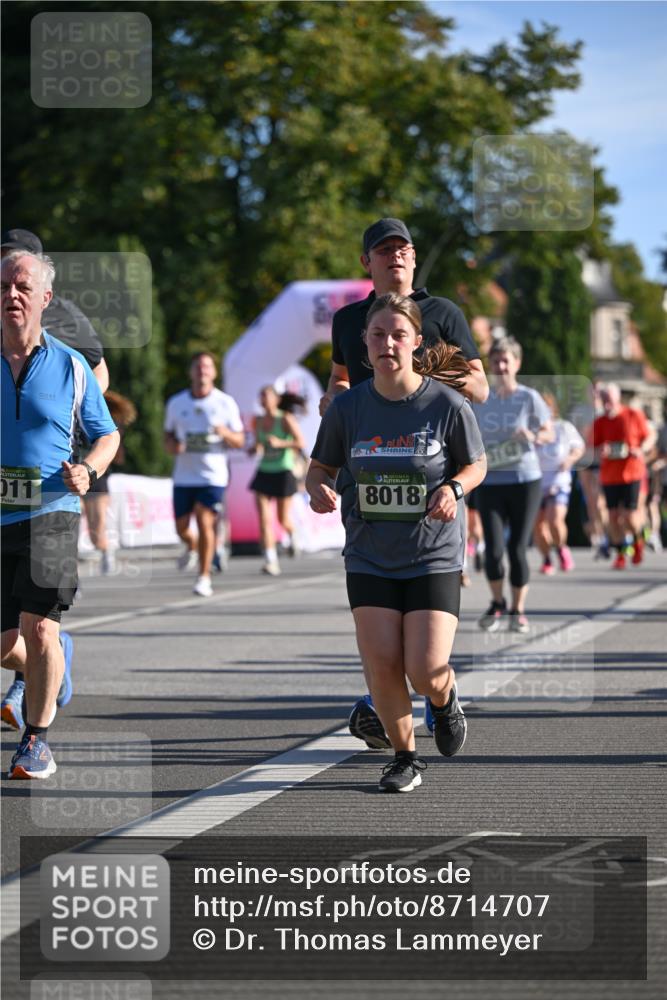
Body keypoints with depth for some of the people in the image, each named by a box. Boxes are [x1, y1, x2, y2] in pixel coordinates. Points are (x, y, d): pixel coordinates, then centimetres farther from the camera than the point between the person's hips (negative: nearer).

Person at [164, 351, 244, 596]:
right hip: (183, 475, 3)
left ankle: (204, 578, -7)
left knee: (205, 522, -15)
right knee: (181, 527, 7)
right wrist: (172, 446, -7)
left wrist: (225, 433, -19)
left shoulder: (226, 403, 0)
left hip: (213, 475, -3)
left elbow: (239, 441, 3)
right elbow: (168, 435, 16)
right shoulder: (176, 403, 6)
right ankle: (192, 547, 43)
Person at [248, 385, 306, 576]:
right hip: (264, 472, 4)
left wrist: (280, 443, -28)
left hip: (283, 472, -4)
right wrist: (254, 449, -1)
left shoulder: (286, 419, -9)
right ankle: (271, 561, -11)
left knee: (283, 520, 5)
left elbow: (301, 443, -16)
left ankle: (291, 535, 42)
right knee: (264, 519, -11)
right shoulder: (257, 421, 6)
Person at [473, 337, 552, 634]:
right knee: (493, 549, -8)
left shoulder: (529, 398, -3)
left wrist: (534, 436, -19)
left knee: (517, 548, -3)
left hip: (525, 480, -1)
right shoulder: (479, 399, 4)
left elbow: (549, 433, 2)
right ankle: (497, 603, 17)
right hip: (490, 483, 2)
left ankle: (518, 610, 16)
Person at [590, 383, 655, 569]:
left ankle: (638, 540, 23)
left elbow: (650, 437, 6)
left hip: (632, 472, -3)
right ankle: (620, 554, 13)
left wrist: (641, 450, -14)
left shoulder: (634, 416, -1)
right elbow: (592, 449, 7)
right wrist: (600, 451, -17)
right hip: (609, 475, 3)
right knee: (613, 515, 1)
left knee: (629, 514, -8)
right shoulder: (599, 423, 5)